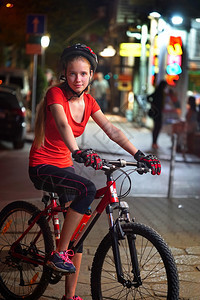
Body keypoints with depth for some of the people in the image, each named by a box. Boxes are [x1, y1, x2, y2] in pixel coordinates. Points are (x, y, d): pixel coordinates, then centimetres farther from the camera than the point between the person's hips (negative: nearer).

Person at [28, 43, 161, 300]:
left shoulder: (88, 102, 3)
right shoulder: (56, 94, -16)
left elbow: (112, 131, -1)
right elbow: (62, 125, -34)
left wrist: (141, 156, -11)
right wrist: (78, 152, -52)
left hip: (64, 165, 7)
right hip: (42, 167, -7)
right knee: (87, 189, -33)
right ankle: (59, 255, -21)